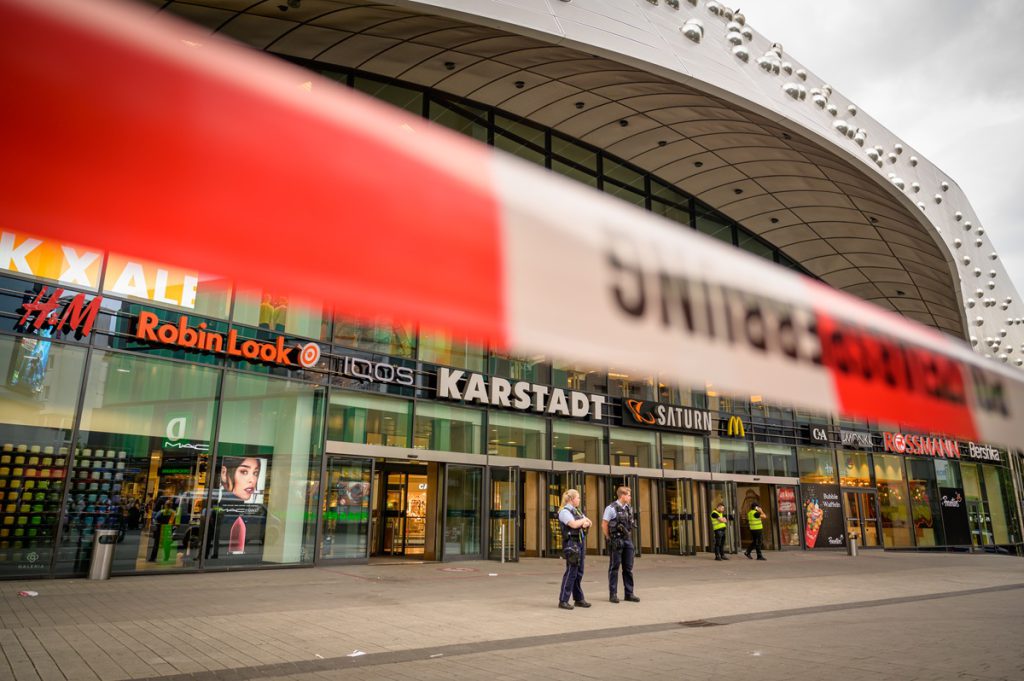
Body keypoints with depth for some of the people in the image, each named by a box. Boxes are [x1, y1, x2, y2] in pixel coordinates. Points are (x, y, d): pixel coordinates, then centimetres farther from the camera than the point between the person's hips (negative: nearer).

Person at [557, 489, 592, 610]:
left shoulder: (577, 511, 17)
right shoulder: (564, 511, -10)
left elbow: (588, 523, 14)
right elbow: (574, 524, -23)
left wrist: (586, 523, -9)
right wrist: (583, 519, -5)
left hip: (580, 543, 8)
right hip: (571, 543, -8)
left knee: (579, 572, 11)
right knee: (571, 572, -8)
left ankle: (579, 599, 19)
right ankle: (563, 600, -2)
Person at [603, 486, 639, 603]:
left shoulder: (628, 508, 10)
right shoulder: (611, 508, -11)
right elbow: (604, 525, -8)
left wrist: (629, 537, 12)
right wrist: (610, 539, -4)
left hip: (627, 540, 7)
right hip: (616, 541, -6)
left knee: (628, 568, 10)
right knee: (614, 568, 1)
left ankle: (629, 593, 18)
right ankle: (613, 594, 9)